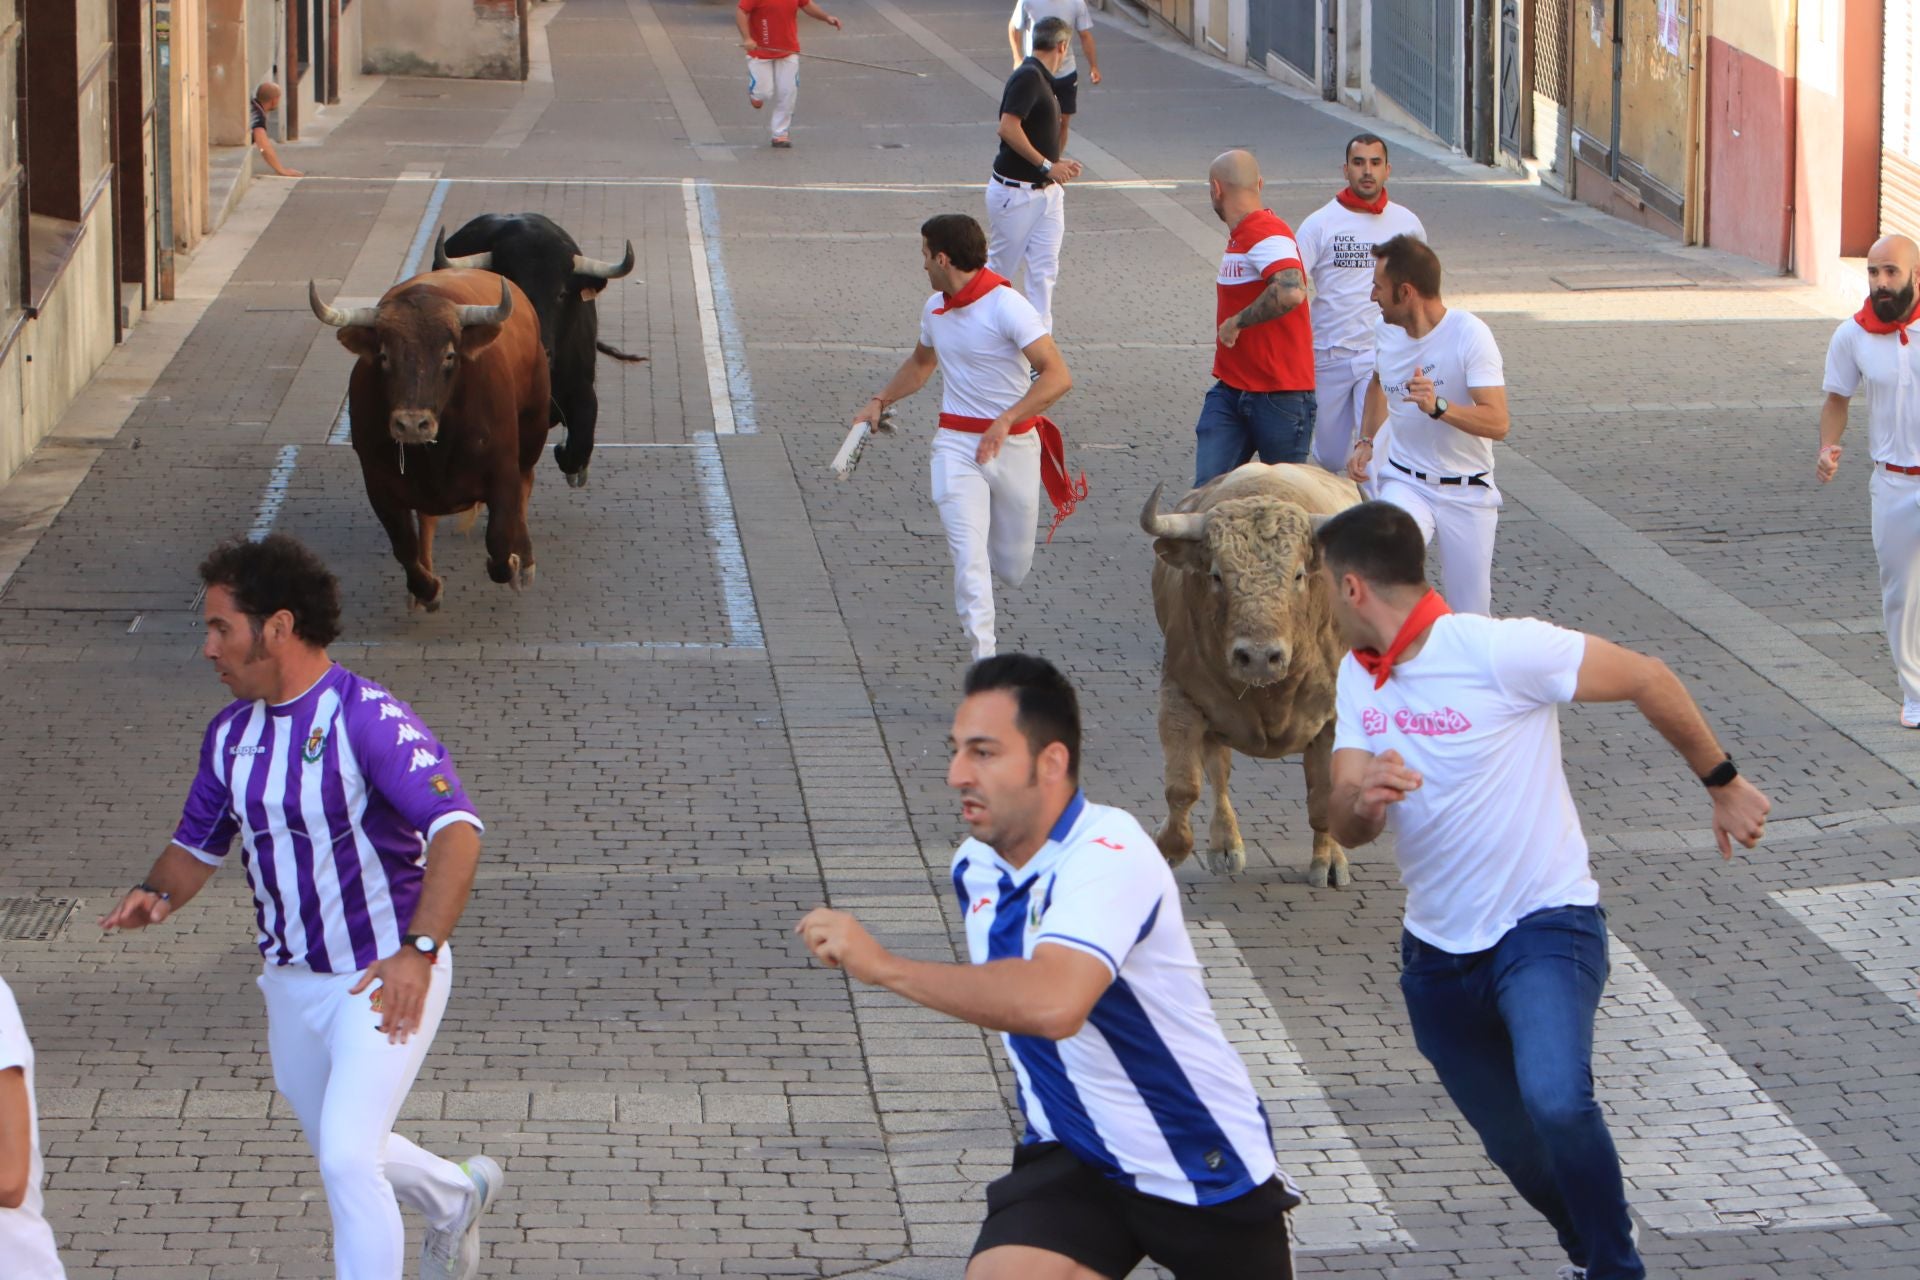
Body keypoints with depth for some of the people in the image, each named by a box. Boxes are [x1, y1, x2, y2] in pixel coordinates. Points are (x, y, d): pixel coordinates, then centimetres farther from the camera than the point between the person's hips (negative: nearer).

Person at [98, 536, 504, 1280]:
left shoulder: (368, 719, -21)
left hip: (389, 983, -8)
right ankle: (456, 1200, 50)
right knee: (340, 1156, 22)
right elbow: (198, 844, 13)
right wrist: (158, 896, -11)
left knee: (346, 1160, -19)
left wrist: (417, 953, -44)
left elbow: (456, 830, -32)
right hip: (292, 986, 8)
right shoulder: (231, 734, 3)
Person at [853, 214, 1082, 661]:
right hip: (957, 444, 3)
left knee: (1012, 569, 10)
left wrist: (1006, 420, -31)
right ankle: (984, 659, -18)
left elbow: (1058, 376, -23)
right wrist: (880, 401, 20)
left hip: (1014, 444, -3)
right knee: (969, 555, -15)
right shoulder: (935, 309, 7)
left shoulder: (1007, 306, -15)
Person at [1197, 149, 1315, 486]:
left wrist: (1236, 322, -26)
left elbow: (1291, 292, -36)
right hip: (1230, 390, 9)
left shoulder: (1269, 235, -19)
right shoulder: (1240, 235, 14)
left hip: (1279, 394, -9)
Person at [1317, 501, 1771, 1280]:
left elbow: (1646, 680, -10)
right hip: (1437, 953, 7)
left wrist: (1723, 785, -2)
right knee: (1514, 1145, 16)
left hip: (1543, 925, -7)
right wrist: (1361, 798, -29)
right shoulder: (1358, 679, 1)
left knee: (1555, 1102, -31)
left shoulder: (1498, 651, -20)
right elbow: (1346, 831, -4)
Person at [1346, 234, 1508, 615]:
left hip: (1467, 493, -3)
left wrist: (1438, 406, -39)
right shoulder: (1386, 330, 1)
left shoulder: (1469, 335, -16)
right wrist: (1365, 442, 12)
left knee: (1472, 621, 4)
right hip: (1405, 482, 3)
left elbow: (1497, 423, -24)